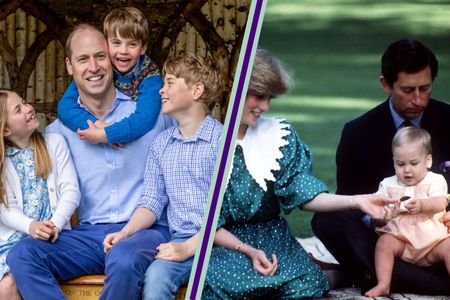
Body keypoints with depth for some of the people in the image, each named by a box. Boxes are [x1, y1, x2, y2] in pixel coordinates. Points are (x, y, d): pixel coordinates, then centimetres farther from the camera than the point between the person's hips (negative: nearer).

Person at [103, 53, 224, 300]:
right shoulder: (162, 144, 17)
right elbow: (152, 202, 15)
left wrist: (189, 247, -20)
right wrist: (125, 232, -5)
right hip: (178, 240, 5)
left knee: (158, 274, -34)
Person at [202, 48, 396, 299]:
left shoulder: (277, 135, 3)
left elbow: (303, 194, -1)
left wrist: (356, 201, -15)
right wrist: (248, 251, -18)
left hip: (269, 237, 2)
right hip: (222, 242, -2)